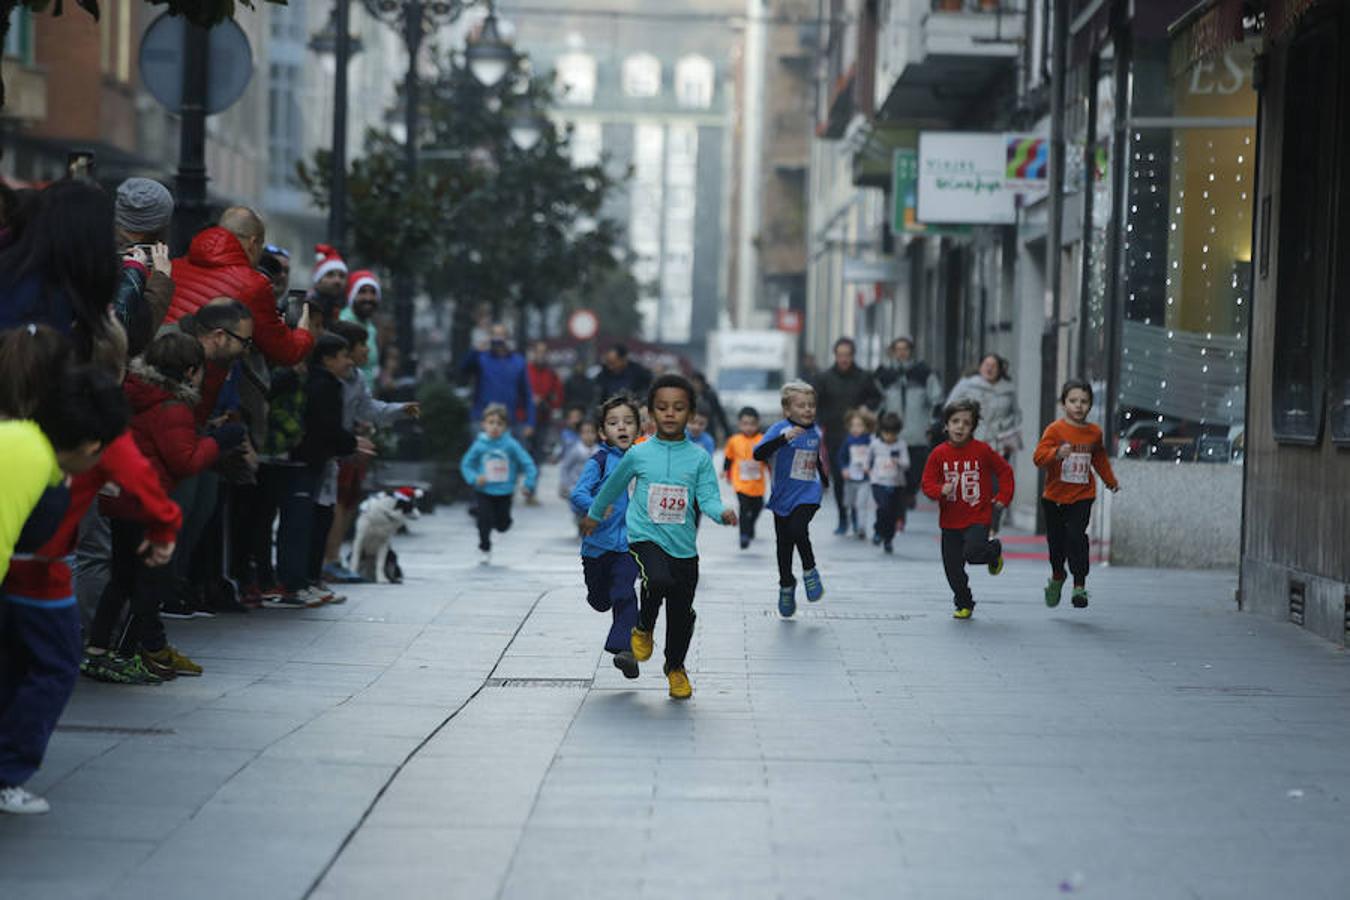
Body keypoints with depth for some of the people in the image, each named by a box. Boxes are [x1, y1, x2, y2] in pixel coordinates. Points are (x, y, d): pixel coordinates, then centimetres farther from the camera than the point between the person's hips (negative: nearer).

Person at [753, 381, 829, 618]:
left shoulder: (816, 431, 4)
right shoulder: (780, 429, -12)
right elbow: (758, 453, -27)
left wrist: (825, 482, 32)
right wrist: (783, 438, -38)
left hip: (808, 494, 1)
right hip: (783, 496, -1)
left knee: (797, 529, -24)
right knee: (784, 544, 9)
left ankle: (810, 571, -1)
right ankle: (786, 585, 30)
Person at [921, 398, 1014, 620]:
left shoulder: (982, 450, -6)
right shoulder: (939, 453, -3)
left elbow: (1005, 471, 5)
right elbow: (928, 483, -1)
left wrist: (1003, 498, 0)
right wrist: (940, 491, -21)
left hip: (978, 517, -3)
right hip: (950, 521, 3)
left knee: (972, 552, -25)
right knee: (953, 569, 3)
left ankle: (994, 550, 10)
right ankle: (964, 605, 25)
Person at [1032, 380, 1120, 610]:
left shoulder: (1095, 432, 3)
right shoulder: (1055, 429, -9)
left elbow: (1100, 459, 21)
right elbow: (1039, 457, -19)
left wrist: (1111, 481, 29)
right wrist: (1057, 453, -36)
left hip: (1082, 497, 1)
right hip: (1054, 496, -1)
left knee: (1076, 537, -16)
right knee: (1056, 540, 10)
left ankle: (1079, 585, -14)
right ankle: (1057, 577, 37)